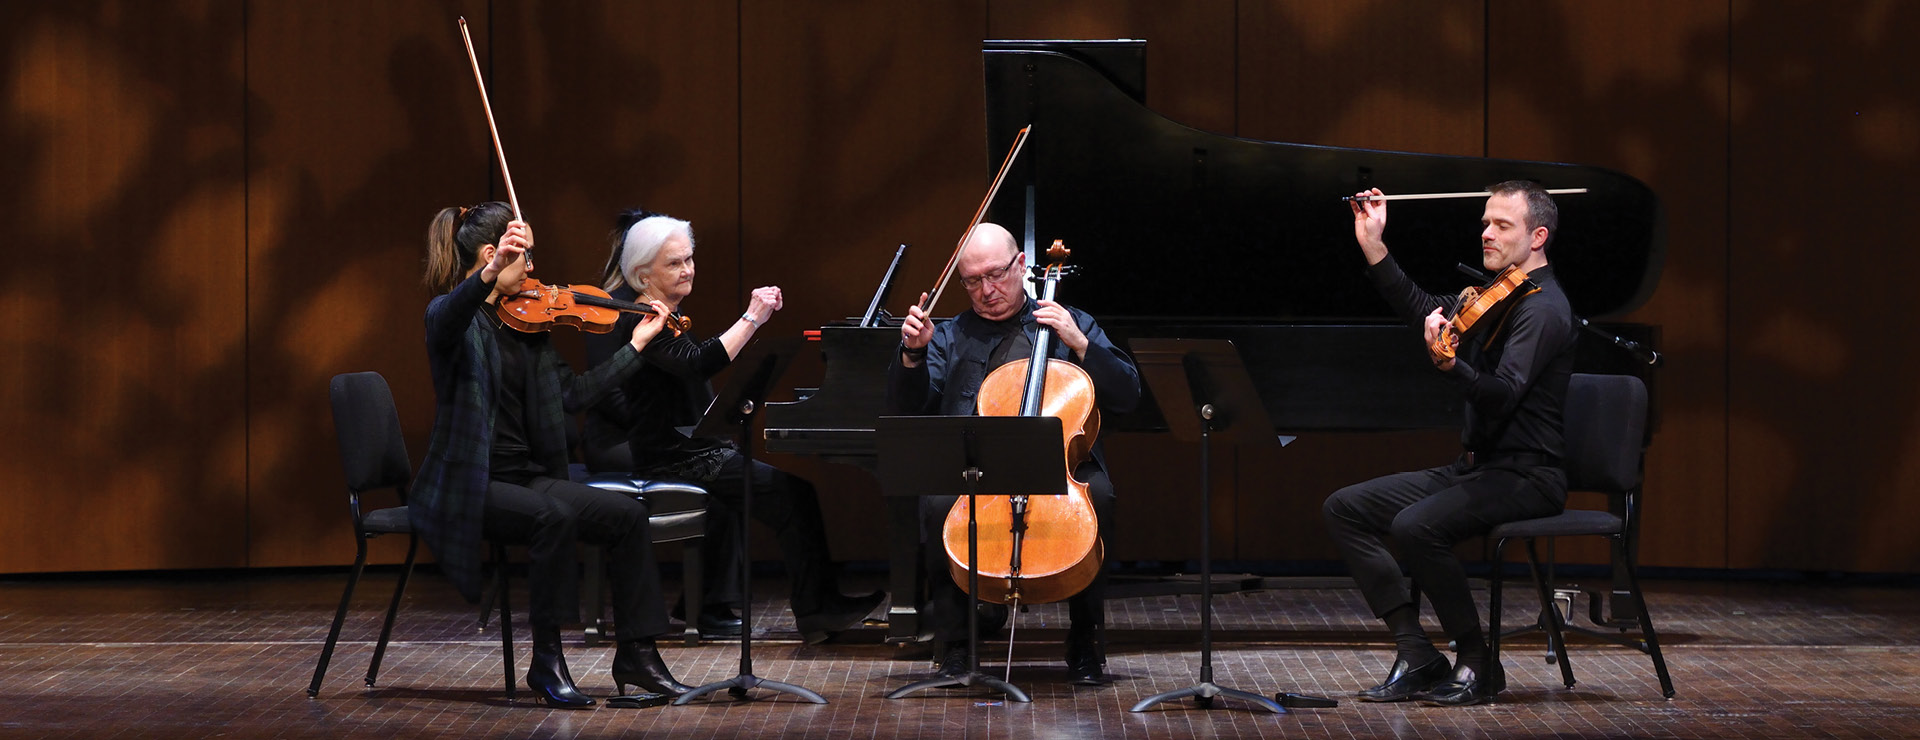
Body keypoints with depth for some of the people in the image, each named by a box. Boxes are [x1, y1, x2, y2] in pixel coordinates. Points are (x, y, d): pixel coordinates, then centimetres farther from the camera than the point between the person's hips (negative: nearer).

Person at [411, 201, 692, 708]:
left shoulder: (524, 323, 14)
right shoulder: (450, 317, -8)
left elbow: (572, 394, 17)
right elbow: (451, 314, -36)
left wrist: (636, 346, 17)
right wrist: (491, 274, -56)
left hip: (527, 477, 8)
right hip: (470, 486, -7)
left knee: (628, 514, -9)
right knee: (555, 515, -33)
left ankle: (636, 656, -2)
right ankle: (546, 662, -23)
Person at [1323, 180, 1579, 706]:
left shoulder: (1542, 308, -15)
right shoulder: (1496, 298, 14)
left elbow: (1502, 396, -28)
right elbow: (1422, 311, 21)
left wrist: (1449, 365, -47)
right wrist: (1373, 248, 12)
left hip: (1525, 476, -10)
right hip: (1476, 467, 10)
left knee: (1416, 525, -33)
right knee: (1344, 508, 1)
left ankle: (1478, 665, -15)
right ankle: (1417, 655, -5)